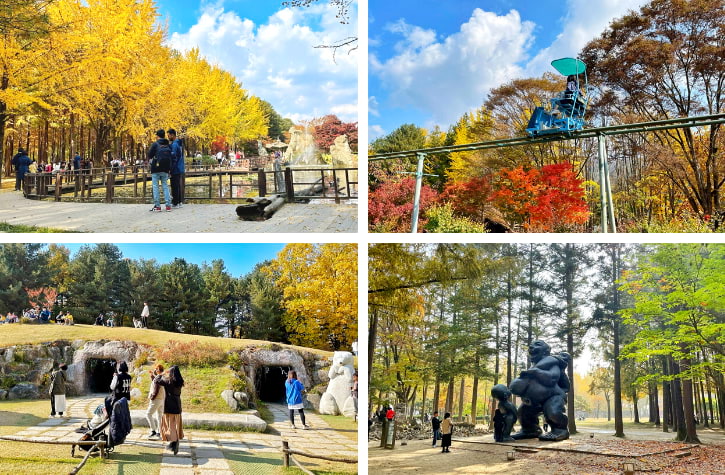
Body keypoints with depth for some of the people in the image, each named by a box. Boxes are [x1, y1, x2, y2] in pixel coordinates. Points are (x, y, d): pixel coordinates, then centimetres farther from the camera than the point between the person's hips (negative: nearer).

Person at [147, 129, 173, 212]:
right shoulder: (169, 145, 6)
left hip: (156, 169, -4)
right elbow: (171, 156, 7)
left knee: (155, 187, 3)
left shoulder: (155, 144, -5)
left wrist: (151, 159, 15)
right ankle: (168, 205, 1)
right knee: (165, 186, 10)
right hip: (165, 169, 4)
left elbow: (149, 155, -6)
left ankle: (157, 206, -2)